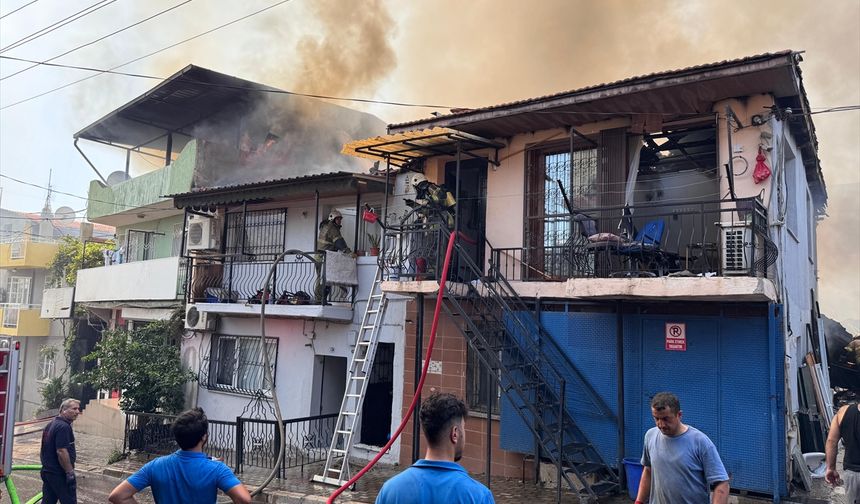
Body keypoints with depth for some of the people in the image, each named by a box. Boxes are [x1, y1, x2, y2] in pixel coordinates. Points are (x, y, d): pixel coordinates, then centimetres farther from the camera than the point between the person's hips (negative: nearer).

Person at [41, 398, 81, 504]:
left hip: (47, 471, 10)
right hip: (59, 474, -10)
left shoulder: (51, 424, 14)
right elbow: (61, 452, -25)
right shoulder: (63, 426, -19)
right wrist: (70, 473, -21)